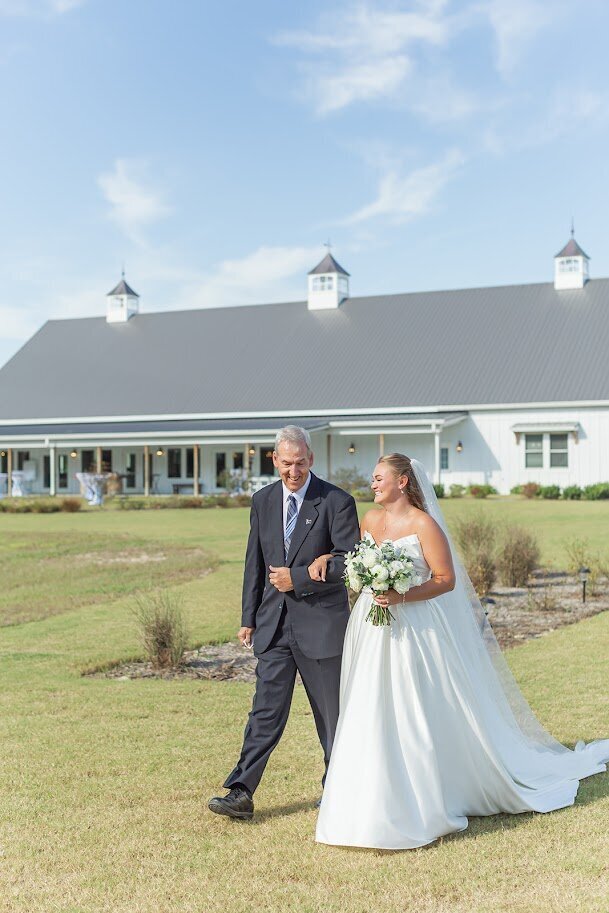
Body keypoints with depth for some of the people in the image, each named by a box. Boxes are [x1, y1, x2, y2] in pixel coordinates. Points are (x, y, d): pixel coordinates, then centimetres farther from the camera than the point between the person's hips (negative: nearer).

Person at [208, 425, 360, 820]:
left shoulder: (337, 502, -8)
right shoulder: (263, 500, 7)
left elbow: (350, 561, -13)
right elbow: (255, 563, 12)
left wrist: (298, 577, -16)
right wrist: (249, 618, 11)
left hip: (322, 622, -3)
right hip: (274, 623, 4)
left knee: (332, 713, 10)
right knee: (266, 711, 2)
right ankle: (241, 793, 4)